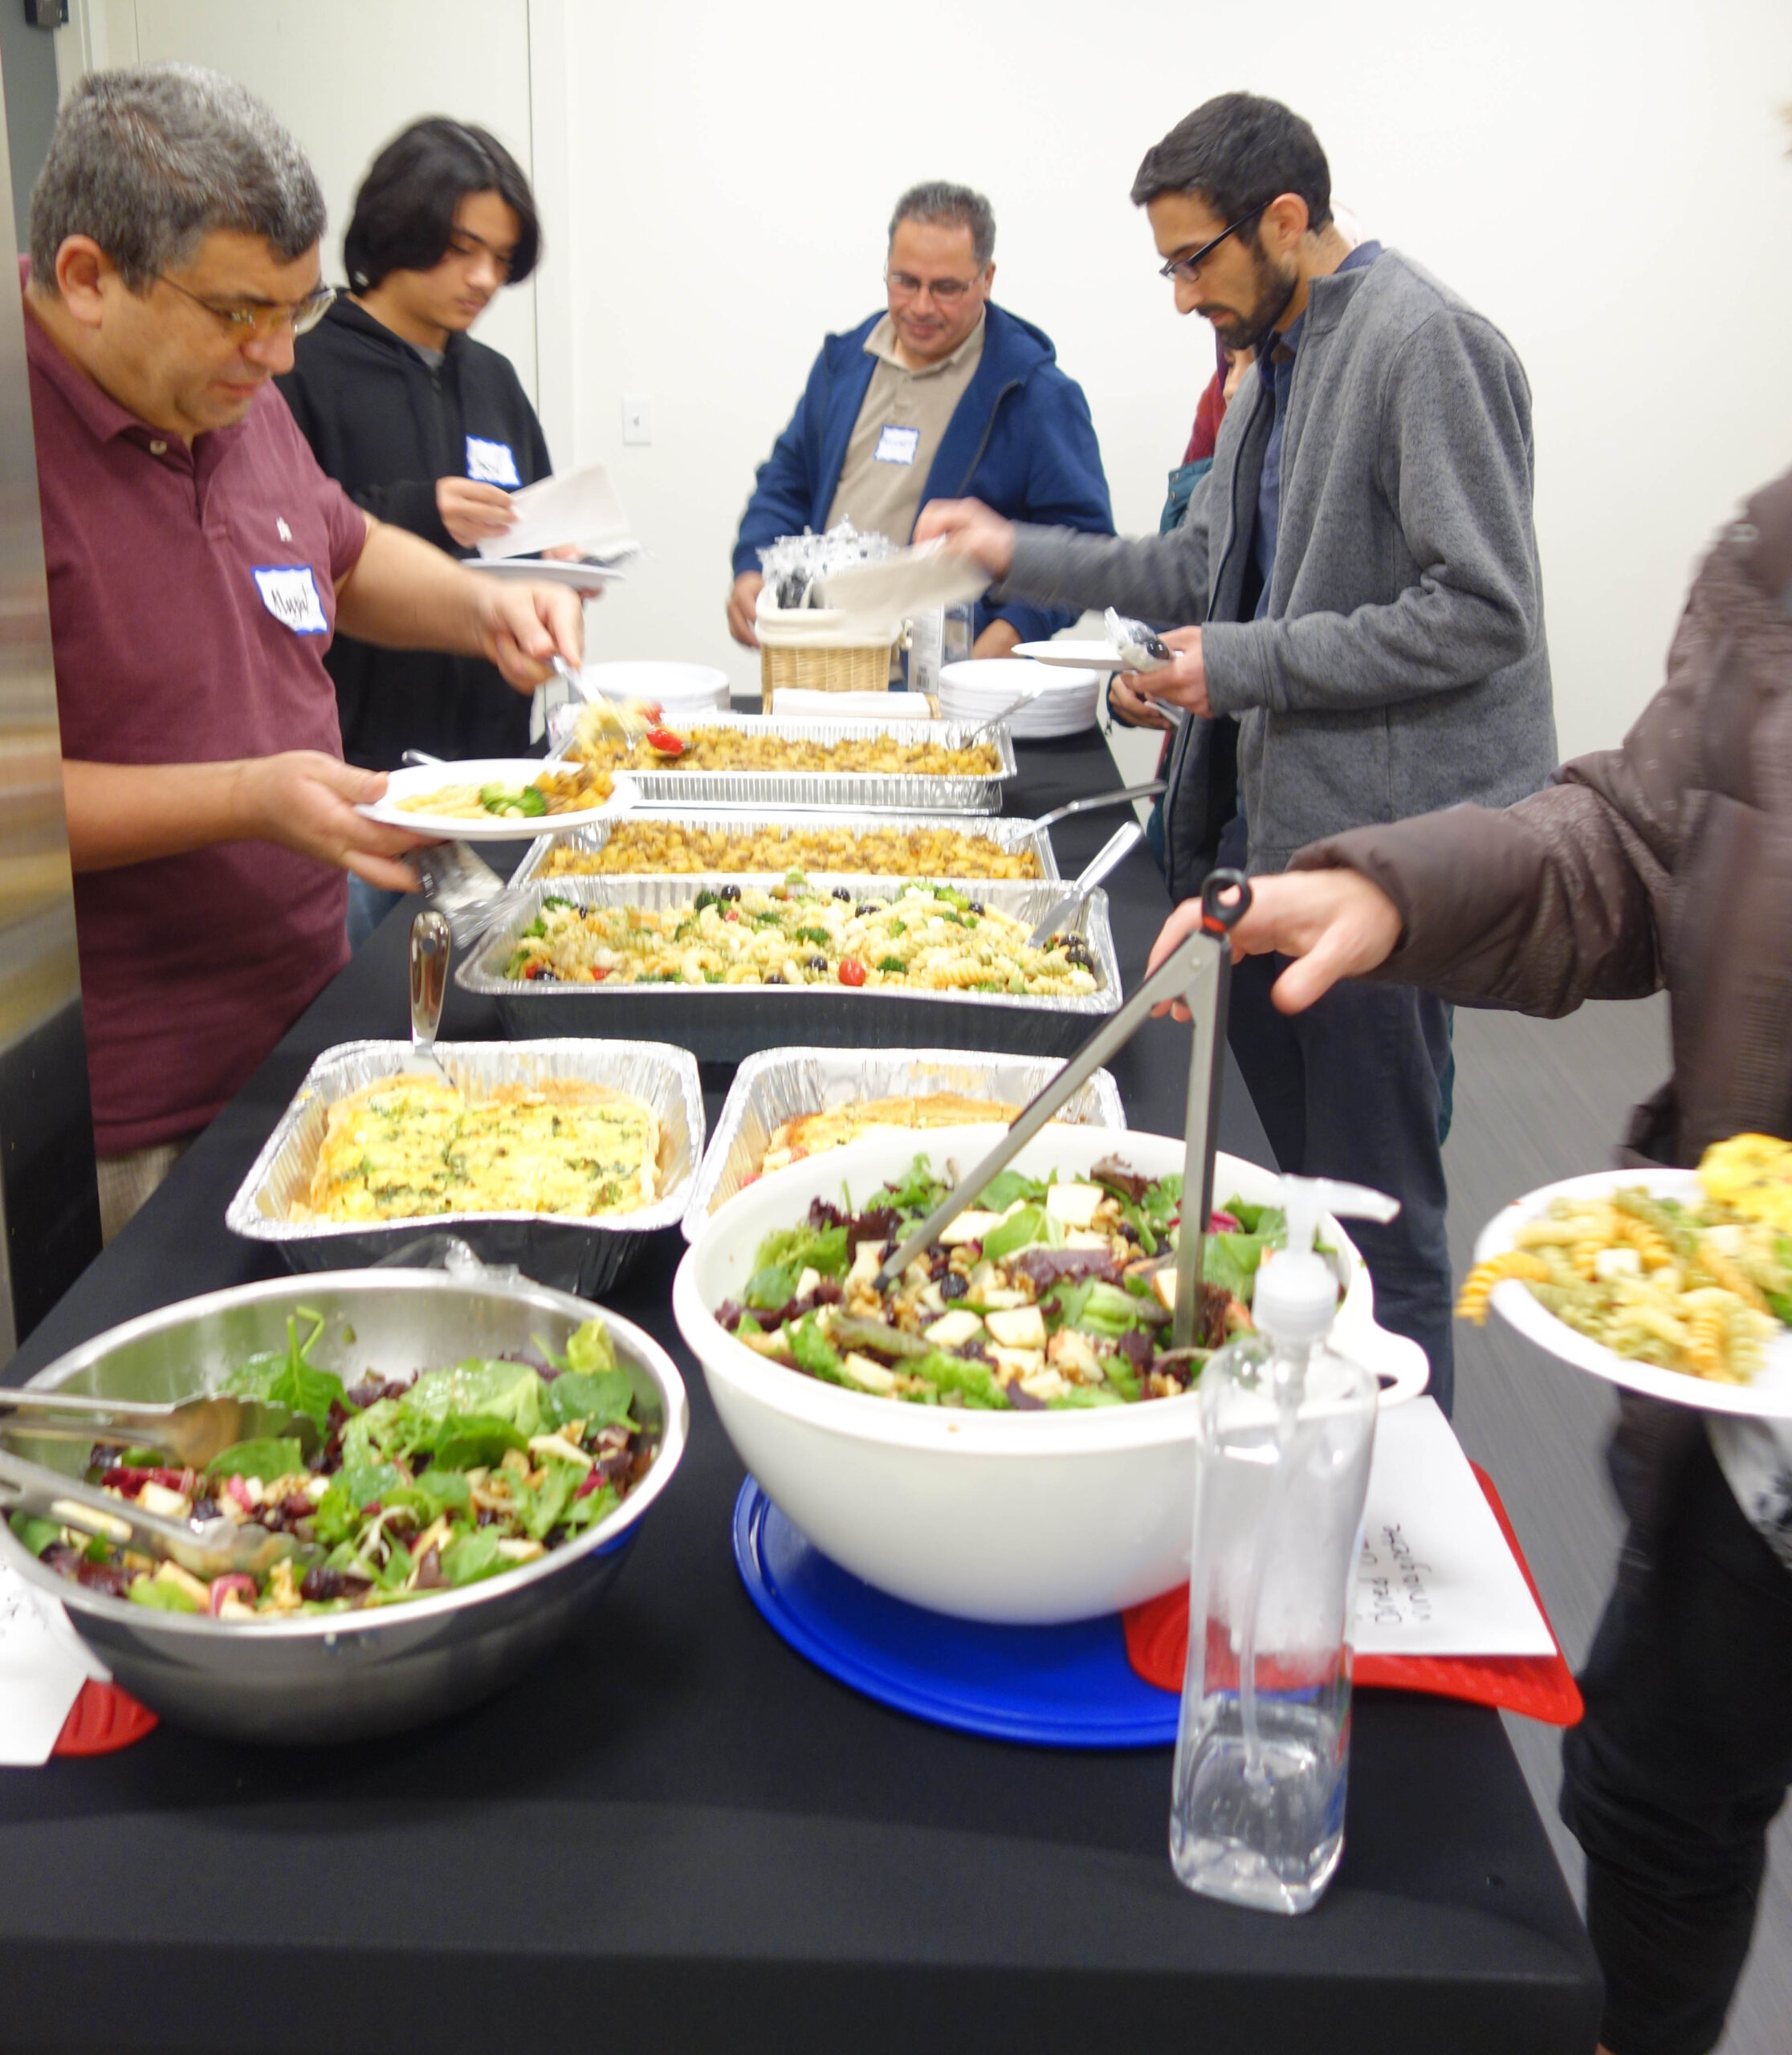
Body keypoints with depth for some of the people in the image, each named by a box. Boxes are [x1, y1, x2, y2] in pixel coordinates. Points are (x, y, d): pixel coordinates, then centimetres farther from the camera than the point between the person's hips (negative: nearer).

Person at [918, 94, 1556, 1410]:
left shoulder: (1426, 345, -15)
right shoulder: (1277, 357, 14)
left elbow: (1480, 610, -20)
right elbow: (1207, 569, 22)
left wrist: (1244, 663, -17)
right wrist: (1023, 556, 13)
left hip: (1383, 833, -9)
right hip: (1274, 815, 9)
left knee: (1377, 1215, 0)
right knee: (1298, 1164, 19)